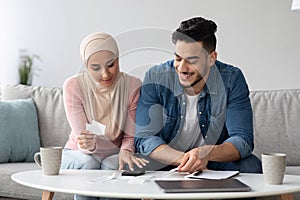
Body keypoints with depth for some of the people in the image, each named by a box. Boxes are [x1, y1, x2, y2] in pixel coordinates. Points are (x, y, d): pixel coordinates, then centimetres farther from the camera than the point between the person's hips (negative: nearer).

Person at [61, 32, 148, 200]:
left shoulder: (133, 86, -14)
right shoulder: (73, 86, -16)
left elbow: (130, 136, -9)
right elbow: (81, 139, -20)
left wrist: (126, 151, -32)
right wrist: (89, 145, -44)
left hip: (115, 155, 1)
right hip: (78, 154, 0)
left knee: (112, 166, -32)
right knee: (87, 164, -33)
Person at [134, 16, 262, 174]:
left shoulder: (231, 80, -9)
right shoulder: (155, 78, -10)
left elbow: (243, 140, -14)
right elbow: (144, 138, -12)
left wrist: (206, 153, -35)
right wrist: (184, 159, -29)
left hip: (214, 163, -1)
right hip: (165, 164, 1)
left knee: (250, 165, -28)